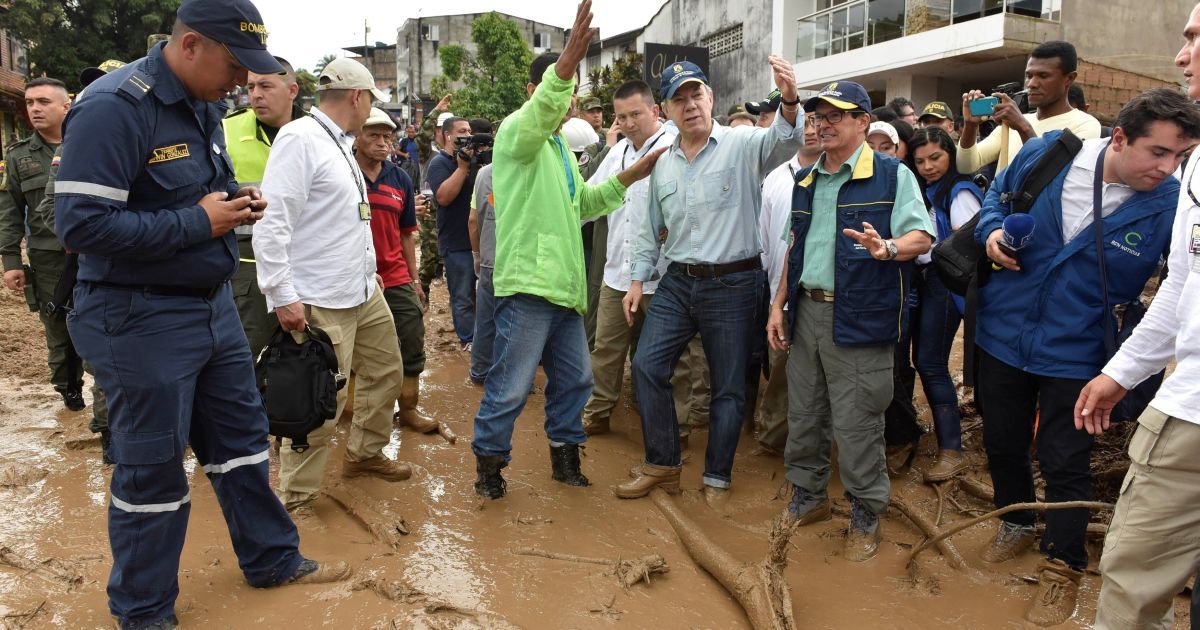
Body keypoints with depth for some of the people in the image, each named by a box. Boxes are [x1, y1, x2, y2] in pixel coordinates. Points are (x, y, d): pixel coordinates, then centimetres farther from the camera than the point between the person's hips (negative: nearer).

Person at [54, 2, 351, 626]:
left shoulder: (205, 105, 8)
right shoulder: (113, 107, -20)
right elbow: (80, 224, -25)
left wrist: (237, 199, 0)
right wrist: (198, 223, -21)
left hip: (212, 304, 9)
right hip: (140, 319, -8)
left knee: (241, 436, 17)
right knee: (152, 468, 5)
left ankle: (271, 558, 36)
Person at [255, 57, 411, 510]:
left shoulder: (341, 144, 15)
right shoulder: (299, 139, -14)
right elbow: (272, 222, -20)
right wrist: (283, 296, -23)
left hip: (365, 291, 10)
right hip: (321, 302, -10)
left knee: (386, 371, 20)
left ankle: (365, 453, 38)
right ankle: (295, 497, 12)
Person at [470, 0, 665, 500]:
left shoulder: (560, 147, 22)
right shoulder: (517, 131, -6)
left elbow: (579, 204, 28)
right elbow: (539, 113, -31)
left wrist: (629, 177, 19)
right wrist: (566, 62, -48)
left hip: (564, 288, 9)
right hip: (528, 285, -9)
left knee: (574, 379, 16)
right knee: (510, 386, -2)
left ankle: (564, 455, 32)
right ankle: (488, 463, 16)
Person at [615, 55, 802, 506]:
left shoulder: (742, 145, -8)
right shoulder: (663, 164, 10)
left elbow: (783, 143, -29)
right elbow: (651, 228, 18)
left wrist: (789, 101, -49)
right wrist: (638, 279, 15)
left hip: (733, 283, -5)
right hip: (678, 282, 5)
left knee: (728, 388, 6)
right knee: (647, 366, 2)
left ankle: (717, 478, 23)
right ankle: (663, 465, 19)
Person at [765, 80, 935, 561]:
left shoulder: (892, 175, -3)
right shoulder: (806, 180, 16)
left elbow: (921, 236, -9)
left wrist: (888, 248, -30)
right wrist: (779, 304, 14)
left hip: (858, 320, -6)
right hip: (806, 310, 7)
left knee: (856, 423, -2)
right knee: (803, 414, 14)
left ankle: (866, 516, 17)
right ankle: (808, 498, 32)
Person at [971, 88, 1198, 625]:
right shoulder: (1046, 154, -12)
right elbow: (998, 192, 8)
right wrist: (993, 229, -11)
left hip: (1074, 354, -2)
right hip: (1004, 334, 3)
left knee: (1065, 464, 7)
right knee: (1002, 443, 19)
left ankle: (1063, 569, 29)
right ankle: (1016, 525, 46)